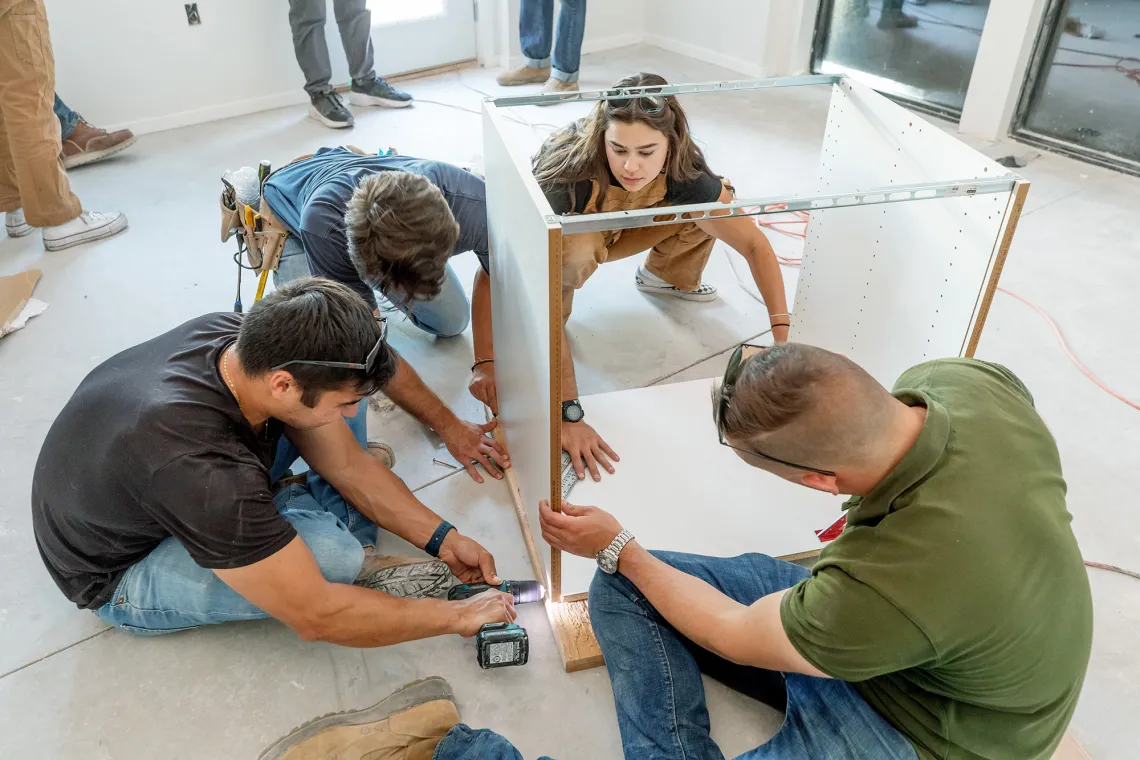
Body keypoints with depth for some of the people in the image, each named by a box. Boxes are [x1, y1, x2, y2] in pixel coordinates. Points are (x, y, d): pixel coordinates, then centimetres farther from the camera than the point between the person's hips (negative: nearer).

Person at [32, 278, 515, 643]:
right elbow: (315, 618, -34)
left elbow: (347, 465, -8)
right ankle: (354, 557, -2)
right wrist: (456, 617, -24)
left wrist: (440, 538, -10)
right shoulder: (204, 470, -43)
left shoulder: (252, 342, -22)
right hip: (121, 569, -7)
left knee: (341, 372, -9)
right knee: (329, 551, -37)